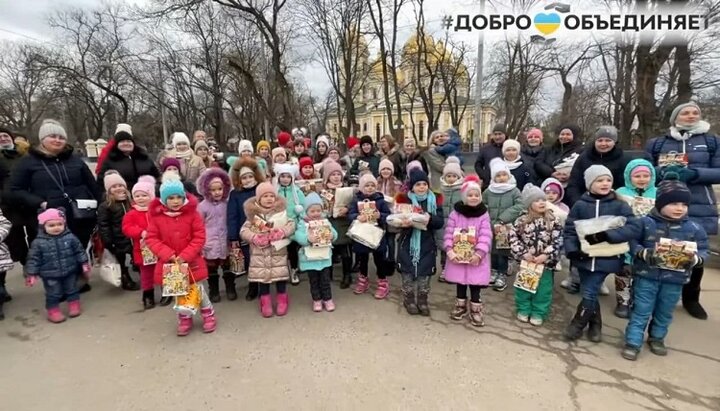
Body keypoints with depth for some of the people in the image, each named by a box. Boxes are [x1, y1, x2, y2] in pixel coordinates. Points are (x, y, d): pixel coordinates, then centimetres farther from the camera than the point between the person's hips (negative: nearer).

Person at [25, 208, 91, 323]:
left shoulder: (70, 237, -8)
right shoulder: (38, 242, -11)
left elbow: (79, 251, 0)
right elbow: (34, 259, -5)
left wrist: (84, 264, -1)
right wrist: (32, 274, -5)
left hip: (70, 272, 1)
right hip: (50, 275, -1)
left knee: (72, 291, 16)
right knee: (53, 295, 9)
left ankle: (74, 306, 32)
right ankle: (53, 311, 25)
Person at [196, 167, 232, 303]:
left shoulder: (227, 204, 1)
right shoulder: (202, 206, -6)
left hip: (226, 243, 2)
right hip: (210, 244, -2)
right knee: (211, 269, 11)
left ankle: (230, 289, 29)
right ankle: (214, 292, 25)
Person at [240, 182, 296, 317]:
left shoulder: (281, 212, -1)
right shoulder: (253, 214, -1)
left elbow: (291, 225, -6)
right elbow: (243, 231, -3)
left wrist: (282, 232, -22)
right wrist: (254, 237, -19)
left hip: (278, 251, 0)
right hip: (260, 252, 0)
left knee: (280, 276, 6)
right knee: (262, 276, 6)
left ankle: (282, 300, 26)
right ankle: (265, 302, 24)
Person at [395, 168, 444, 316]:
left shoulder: (435, 200, 1)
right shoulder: (404, 199, -3)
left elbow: (440, 222, -4)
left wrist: (430, 218, -24)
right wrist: (404, 222, -26)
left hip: (427, 244, 1)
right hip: (408, 243, -1)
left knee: (425, 273, 9)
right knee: (408, 273, 7)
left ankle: (423, 301, 26)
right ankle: (409, 300, 26)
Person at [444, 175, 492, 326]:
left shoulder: (483, 214, -5)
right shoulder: (455, 213, -4)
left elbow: (486, 236, -12)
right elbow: (448, 233, -6)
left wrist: (479, 254, -22)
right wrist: (450, 251, -17)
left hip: (476, 257, -1)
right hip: (458, 256, 1)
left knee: (475, 283, 5)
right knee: (460, 282, 15)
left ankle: (476, 308, 24)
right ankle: (460, 305, 34)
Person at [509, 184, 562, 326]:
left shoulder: (553, 221, -6)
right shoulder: (521, 221, -6)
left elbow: (557, 241, -8)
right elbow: (514, 238, -3)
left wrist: (546, 255, -16)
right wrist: (523, 253, -12)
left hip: (545, 262, 0)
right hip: (526, 261, 0)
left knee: (543, 288, 9)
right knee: (523, 286, 11)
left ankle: (538, 313, 25)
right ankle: (523, 310, 28)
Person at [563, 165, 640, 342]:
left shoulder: (620, 205, -4)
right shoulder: (580, 205, -2)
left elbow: (634, 228, -12)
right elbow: (569, 230, -2)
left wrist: (606, 235, -23)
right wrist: (572, 250, -16)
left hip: (606, 259, -2)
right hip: (584, 258, 2)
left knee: (589, 294, -5)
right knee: (590, 294, 13)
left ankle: (578, 324, 18)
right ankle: (595, 324, 35)